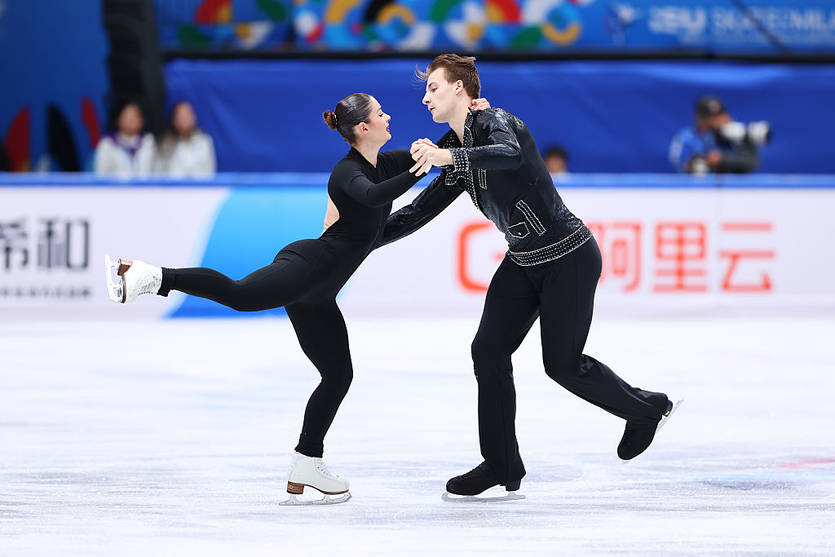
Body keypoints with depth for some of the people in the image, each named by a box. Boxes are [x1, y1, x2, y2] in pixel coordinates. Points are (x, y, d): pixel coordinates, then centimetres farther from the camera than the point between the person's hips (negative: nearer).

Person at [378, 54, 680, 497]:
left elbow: (509, 155, -40)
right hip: (524, 261, 9)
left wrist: (449, 156, -54)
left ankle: (646, 409, 22)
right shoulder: (459, 152, 10)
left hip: (569, 257, -9)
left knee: (562, 363, -3)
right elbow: (419, 212, 12)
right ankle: (501, 465, 7)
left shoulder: (495, 122, -16)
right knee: (489, 350, -1)